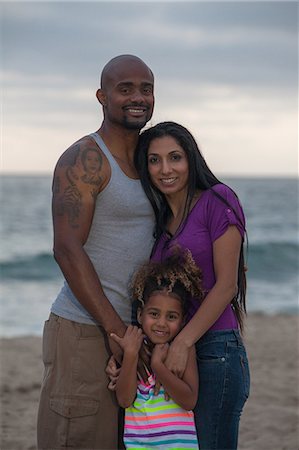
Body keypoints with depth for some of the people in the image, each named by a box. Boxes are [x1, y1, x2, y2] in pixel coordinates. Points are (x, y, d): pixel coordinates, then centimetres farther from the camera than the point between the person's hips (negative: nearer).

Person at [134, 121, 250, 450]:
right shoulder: (159, 218, 15)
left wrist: (183, 342, -16)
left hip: (214, 350, -6)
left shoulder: (217, 201, -5)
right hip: (170, 351, 6)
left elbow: (225, 285, -10)